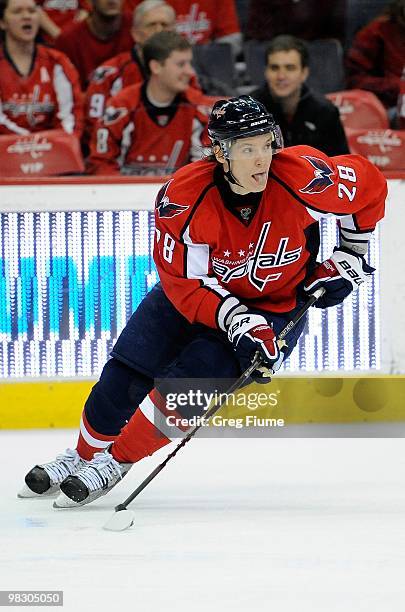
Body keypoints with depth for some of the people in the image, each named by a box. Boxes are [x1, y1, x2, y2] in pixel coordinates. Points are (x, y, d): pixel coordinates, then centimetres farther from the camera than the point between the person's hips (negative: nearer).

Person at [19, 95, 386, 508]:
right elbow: (185, 281, -23)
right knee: (124, 377, -1)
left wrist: (349, 259, -3)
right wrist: (241, 326, -33)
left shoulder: (301, 177, -28)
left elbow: (370, 187, -9)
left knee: (186, 384, -18)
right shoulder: (184, 195, -27)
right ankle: (83, 454, 26)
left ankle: (116, 462, 2)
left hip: (276, 306, -1)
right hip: (196, 290, 2)